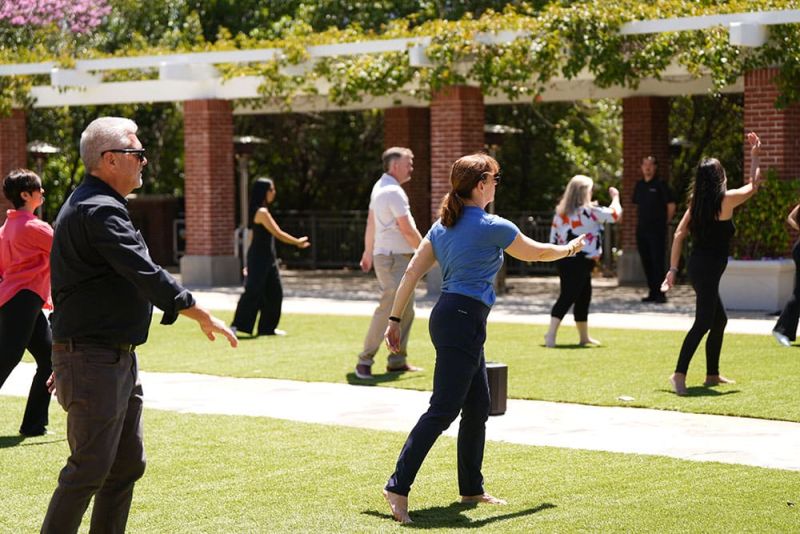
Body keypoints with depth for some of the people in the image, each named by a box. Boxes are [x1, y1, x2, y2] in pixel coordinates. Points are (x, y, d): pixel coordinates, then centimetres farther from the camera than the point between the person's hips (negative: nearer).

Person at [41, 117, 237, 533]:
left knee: (127, 464, 13)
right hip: (94, 362, -11)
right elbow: (146, 275, -25)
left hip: (117, 359, 11)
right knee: (90, 468, -7)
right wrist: (203, 316, -18)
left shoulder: (89, 205, 18)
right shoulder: (100, 211, -18)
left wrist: (68, 357, 28)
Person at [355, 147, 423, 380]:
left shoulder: (379, 187, 15)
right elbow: (408, 230, -17)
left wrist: (368, 252, 30)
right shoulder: (394, 192, -16)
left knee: (406, 310, 12)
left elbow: (370, 222, 22)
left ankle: (397, 361, 14)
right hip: (393, 258, -10)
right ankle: (365, 361, -11)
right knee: (388, 310, -13)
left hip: (399, 259, 10)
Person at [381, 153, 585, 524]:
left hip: (447, 316, 9)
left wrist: (395, 319, 13)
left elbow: (412, 273, 9)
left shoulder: (443, 226, 12)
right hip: (463, 322, -9)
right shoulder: (493, 227, -9)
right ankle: (398, 486, -16)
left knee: (478, 406, 16)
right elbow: (537, 253, 6)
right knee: (442, 411, -10)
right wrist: (569, 248, 26)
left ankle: (471, 488, 24)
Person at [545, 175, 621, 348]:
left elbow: (554, 238, 11)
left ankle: (584, 336, 29)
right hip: (581, 262, -8)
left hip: (563, 260, 8)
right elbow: (614, 214, -1)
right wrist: (615, 197, 15)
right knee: (567, 298, -10)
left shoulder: (560, 212, 8)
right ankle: (551, 335, -19)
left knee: (583, 298, 19)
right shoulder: (589, 211, -11)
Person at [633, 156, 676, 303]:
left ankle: (660, 293, -8)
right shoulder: (639, 185, 13)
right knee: (646, 262, 7)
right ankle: (652, 292, 14)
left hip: (657, 230, -6)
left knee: (657, 262, -8)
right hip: (641, 229, 6)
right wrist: (641, 222, 14)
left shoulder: (660, 185, -4)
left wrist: (664, 222, 1)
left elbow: (671, 206, -3)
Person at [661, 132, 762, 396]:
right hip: (709, 268, -8)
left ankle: (712, 374, 27)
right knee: (703, 322, -12)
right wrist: (755, 155, 19)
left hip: (697, 266, 8)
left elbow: (679, 234, 5)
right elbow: (753, 185, 9)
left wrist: (673, 269, 7)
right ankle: (679, 374, -24)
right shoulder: (727, 199, -9)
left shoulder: (696, 202, 8)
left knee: (719, 320, 20)